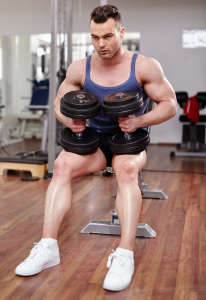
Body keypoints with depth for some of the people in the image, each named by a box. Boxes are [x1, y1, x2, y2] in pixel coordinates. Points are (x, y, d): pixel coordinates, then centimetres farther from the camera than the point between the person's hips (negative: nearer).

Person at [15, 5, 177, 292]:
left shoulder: (145, 66, -8)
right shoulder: (80, 68, 0)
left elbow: (170, 104, -4)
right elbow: (60, 100, 11)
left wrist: (140, 121, -23)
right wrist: (69, 120, -12)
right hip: (95, 139, 3)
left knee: (126, 169, -37)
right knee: (62, 164, -27)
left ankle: (125, 255, -38)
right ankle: (48, 247, -26)